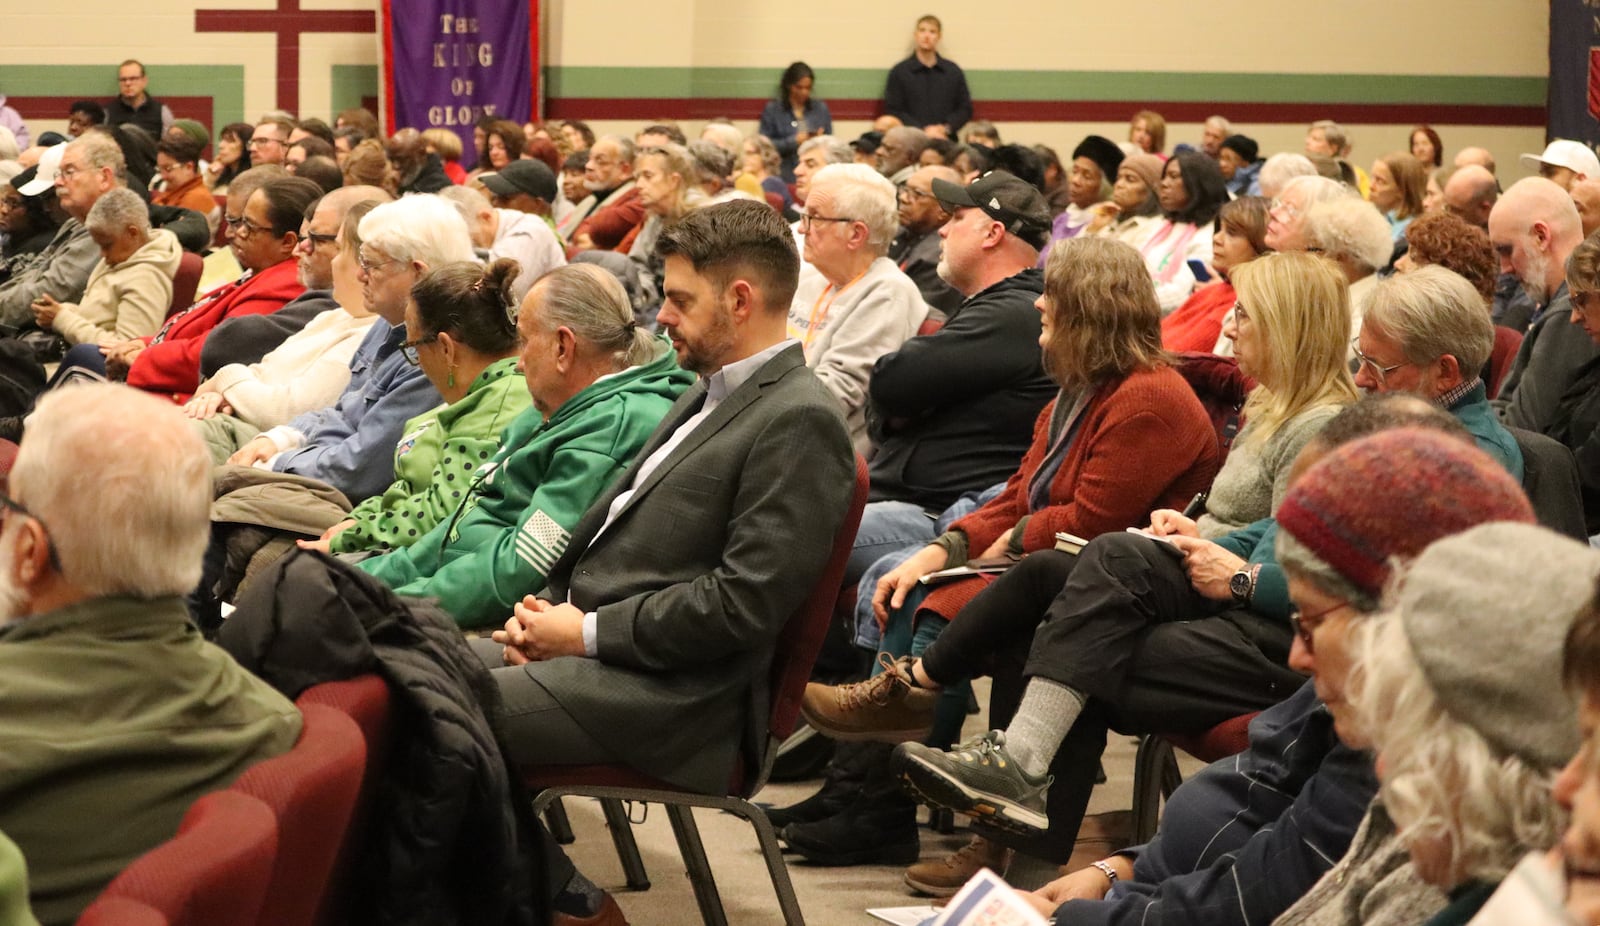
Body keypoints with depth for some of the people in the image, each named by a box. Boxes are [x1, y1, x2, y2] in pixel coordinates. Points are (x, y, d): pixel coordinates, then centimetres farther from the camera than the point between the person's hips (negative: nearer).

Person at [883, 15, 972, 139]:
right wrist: (923, 130, -12)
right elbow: (893, 111, 0)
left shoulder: (954, 71, 15)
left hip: (946, 139, 2)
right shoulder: (899, 72, 6)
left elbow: (965, 108, 14)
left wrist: (946, 128, -5)